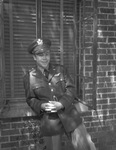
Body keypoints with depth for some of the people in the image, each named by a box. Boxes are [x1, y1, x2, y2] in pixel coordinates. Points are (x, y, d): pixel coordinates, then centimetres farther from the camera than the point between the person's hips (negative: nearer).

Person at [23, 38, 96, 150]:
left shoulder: (61, 69, 4)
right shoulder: (29, 77, 1)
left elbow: (71, 88, 1)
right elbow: (30, 99, 6)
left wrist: (61, 104, -15)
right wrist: (41, 106, -14)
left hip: (68, 113, 1)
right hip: (49, 119, -1)